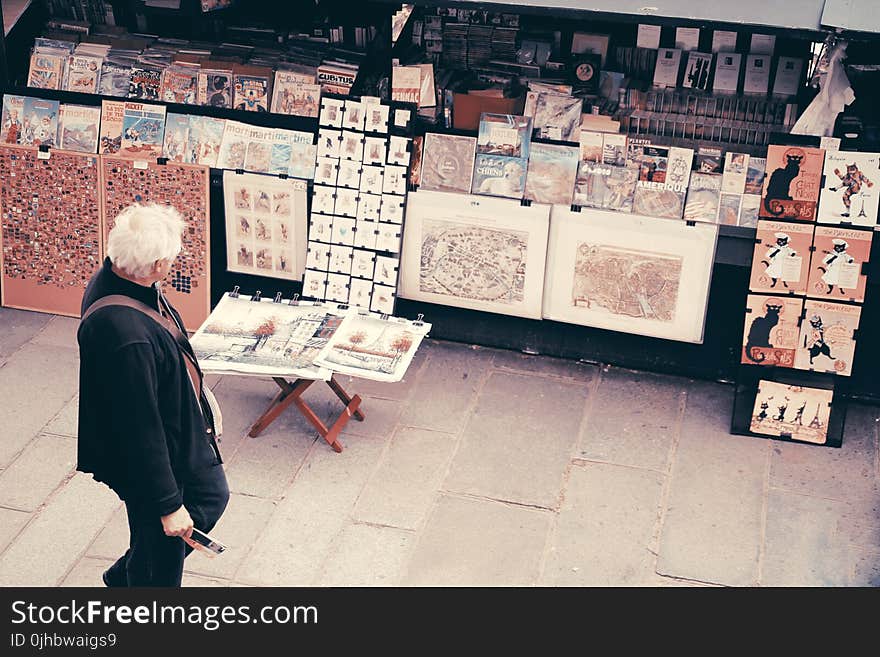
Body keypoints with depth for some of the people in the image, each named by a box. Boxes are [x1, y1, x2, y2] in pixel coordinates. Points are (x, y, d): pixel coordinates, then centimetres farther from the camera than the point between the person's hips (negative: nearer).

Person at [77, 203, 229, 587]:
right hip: (148, 462, -10)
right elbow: (141, 429, -32)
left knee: (212, 496, 29)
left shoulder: (116, 277, -10)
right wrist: (168, 505, -23)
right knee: (161, 556, 13)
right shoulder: (125, 335, -40)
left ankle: (125, 576, 45)